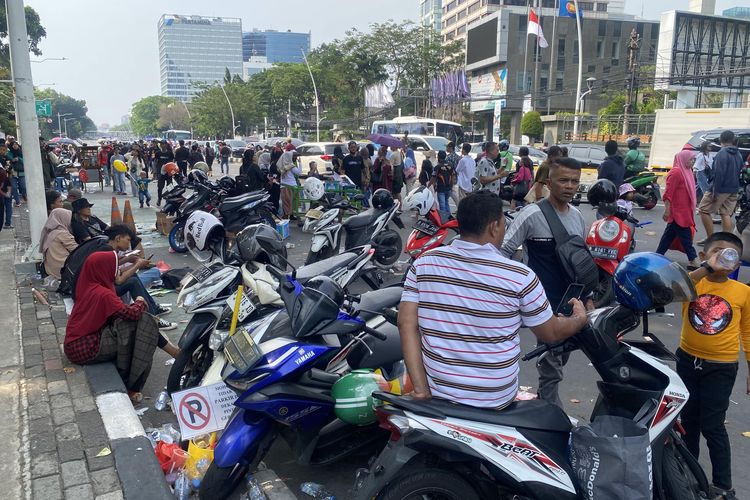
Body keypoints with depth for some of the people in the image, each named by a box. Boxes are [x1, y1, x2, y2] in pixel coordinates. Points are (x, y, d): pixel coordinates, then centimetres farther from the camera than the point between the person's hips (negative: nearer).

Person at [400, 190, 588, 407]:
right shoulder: (519, 276, -14)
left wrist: (420, 388, -11)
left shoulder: (423, 263, -7)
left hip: (435, 392, 2)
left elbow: (406, 324, -12)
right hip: (496, 399, -2)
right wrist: (580, 319, 18)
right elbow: (551, 334, -2)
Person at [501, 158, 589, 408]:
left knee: (562, 355, 18)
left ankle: (545, 398, 38)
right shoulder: (532, 214, -14)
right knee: (552, 361, -3)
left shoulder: (577, 216, 8)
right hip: (545, 303, -7)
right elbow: (504, 250, -13)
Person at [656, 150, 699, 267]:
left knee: (670, 234, 13)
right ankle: (693, 259, 1)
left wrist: (691, 209, 22)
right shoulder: (676, 172, -15)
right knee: (685, 236, -4)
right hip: (678, 212, -10)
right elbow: (668, 193, -19)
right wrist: (667, 210, -22)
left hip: (684, 212, 10)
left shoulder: (686, 171, 14)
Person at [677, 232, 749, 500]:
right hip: (688, 360, 2)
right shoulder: (693, 281, -8)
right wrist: (707, 268, -35)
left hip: (721, 367, -2)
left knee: (712, 425, 1)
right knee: (688, 418, 19)